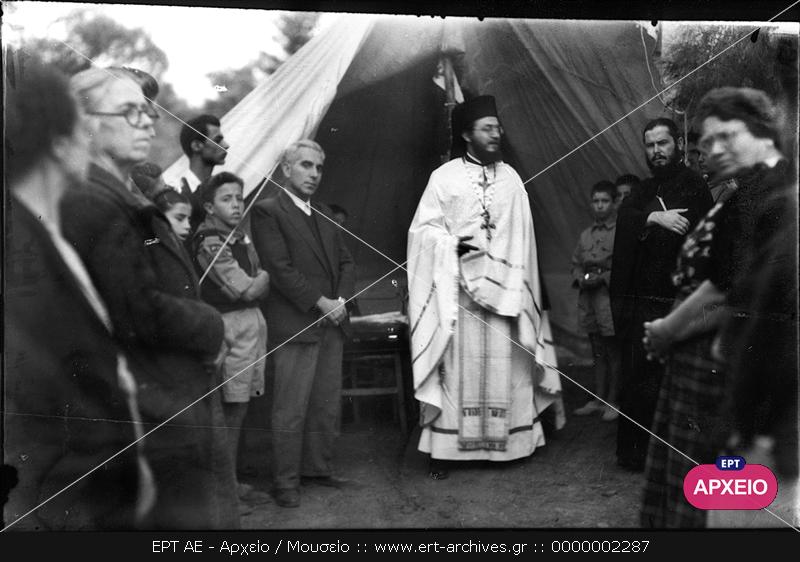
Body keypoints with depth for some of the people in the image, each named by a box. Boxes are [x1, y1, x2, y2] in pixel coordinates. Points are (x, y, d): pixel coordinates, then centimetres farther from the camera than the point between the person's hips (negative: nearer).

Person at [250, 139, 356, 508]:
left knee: (327, 405, 11)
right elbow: (280, 268, -13)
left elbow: (345, 262, 17)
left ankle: (318, 468, 24)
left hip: (331, 324, 7)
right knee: (291, 409, -1)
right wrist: (321, 303, -14)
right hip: (295, 325, -7)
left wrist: (341, 300, -1)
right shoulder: (267, 211, -4)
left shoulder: (324, 215, 19)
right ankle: (286, 482, 10)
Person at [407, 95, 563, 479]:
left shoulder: (510, 178, 10)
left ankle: (503, 441, 15)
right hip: (456, 286, -3)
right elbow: (423, 229, 0)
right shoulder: (444, 177, 0)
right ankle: (445, 447, 4)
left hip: (502, 286, 3)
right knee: (458, 364, -3)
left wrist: (515, 283, 2)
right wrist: (455, 244, -16)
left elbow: (521, 235, 11)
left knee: (502, 366, 4)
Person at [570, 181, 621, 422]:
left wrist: (603, 278, -15)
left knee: (614, 352, 0)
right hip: (588, 296, 6)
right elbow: (576, 263, 21)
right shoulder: (586, 234, 15)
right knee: (598, 352, 14)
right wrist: (581, 278, 1)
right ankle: (598, 399, 23)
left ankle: (613, 401, 10)